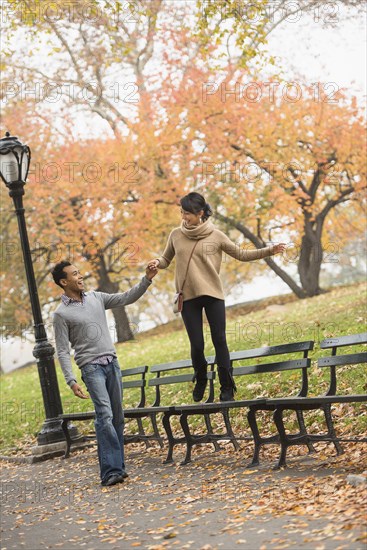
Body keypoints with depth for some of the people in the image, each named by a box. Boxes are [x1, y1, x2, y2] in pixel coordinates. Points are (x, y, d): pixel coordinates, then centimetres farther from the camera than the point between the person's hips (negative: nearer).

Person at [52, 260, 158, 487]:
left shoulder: (96, 297, 12)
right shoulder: (61, 313, -3)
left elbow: (126, 298, 12)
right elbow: (63, 351, -5)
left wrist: (147, 280, -1)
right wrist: (71, 381, -14)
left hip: (112, 363, 5)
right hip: (91, 367, -5)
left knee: (117, 416, 4)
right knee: (105, 415, -16)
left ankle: (118, 466, 10)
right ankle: (110, 471, -16)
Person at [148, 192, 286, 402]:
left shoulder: (216, 235, -1)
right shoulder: (176, 235, 4)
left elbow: (241, 254, 6)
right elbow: (166, 260, 15)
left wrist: (269, 250, -1)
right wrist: (157, 262, -8)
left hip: (213, 295, -1)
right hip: (188, 298, 1)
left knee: (220, 341, -3)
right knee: (197, 345, 2)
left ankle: (227, 388, 6)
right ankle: (200, 381, 28)